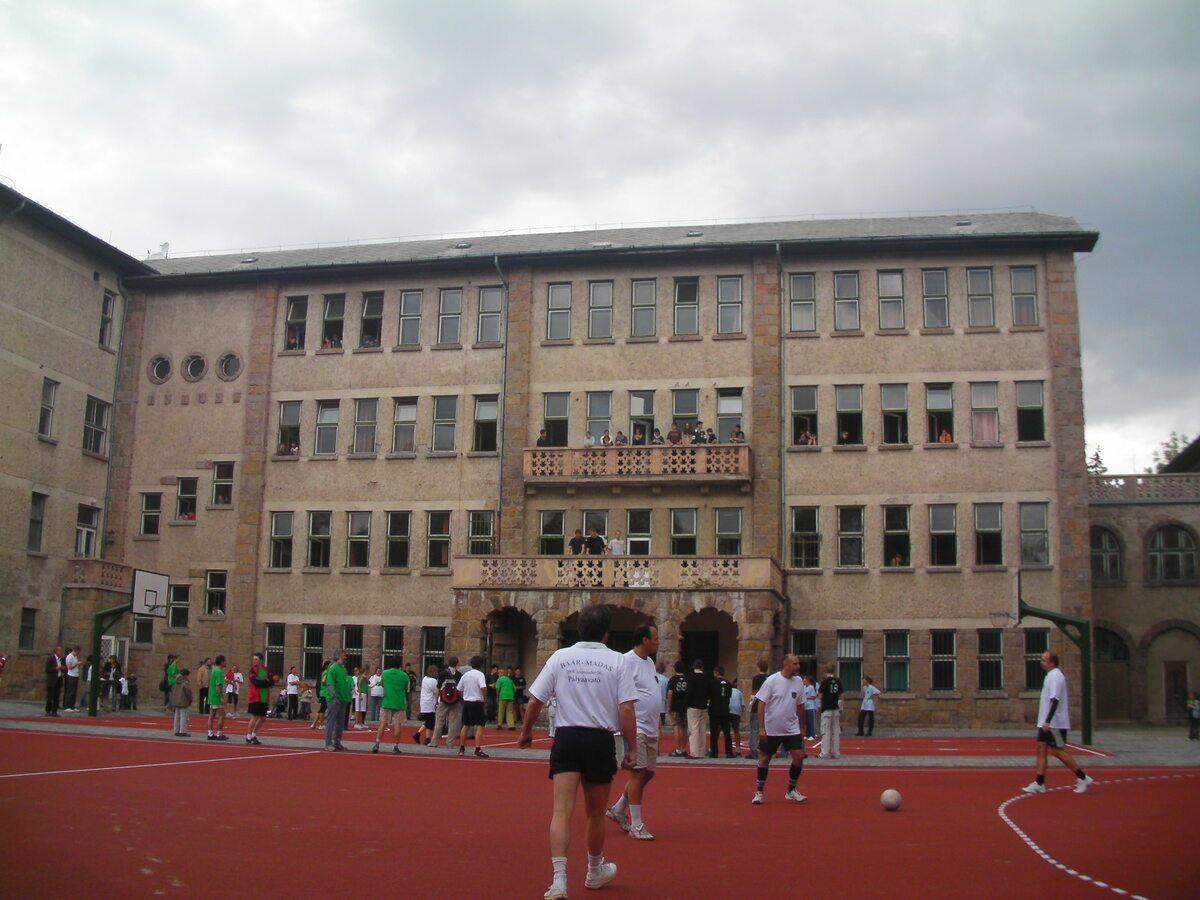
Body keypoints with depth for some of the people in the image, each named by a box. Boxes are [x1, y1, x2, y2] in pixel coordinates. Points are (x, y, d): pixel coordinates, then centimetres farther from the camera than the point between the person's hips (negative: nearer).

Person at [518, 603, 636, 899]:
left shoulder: (560, 657, 1)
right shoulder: (617, 661, -3)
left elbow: (535, 701, 2)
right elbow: (626, 710, -8)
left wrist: (526, 732, 18)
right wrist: (631, 750, -1)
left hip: (566, 738, 0)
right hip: (600, 741, 0)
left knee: (562, 811, -4)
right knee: (596, 814, 16)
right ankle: (595, 872, 37)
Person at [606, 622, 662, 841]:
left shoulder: (649, 662, 16)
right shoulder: (627, 662, -12)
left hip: (651, 729, 9)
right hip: (636, 728, -9)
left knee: (648, 772, 12)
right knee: (638, 773, -6)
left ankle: (618, 810, 28)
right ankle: (636, 826, 2)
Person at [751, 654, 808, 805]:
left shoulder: (798, 682, 3)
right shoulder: (772, 681, -11)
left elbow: (799, 705, 14)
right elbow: (761, 704, -11)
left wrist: (800, 726, 13)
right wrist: (761, 727, -14)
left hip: (792, 729, 4)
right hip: (771, 729, -4)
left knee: (799, 757, -5)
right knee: (765, 758, 3)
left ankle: (791, 791, 11)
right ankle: (759, 792, 16)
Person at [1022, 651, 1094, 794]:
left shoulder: (1055, 676, -16)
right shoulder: (1051, 675, 14)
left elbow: (1055, 700, -25)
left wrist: (1048, 721, -29)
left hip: (1055, 723, -10)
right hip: (1046, 723, 10)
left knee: (1058, 751, -5)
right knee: (1041, 748, 6)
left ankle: (1083, 778, 4)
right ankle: (1039, 784, 6)